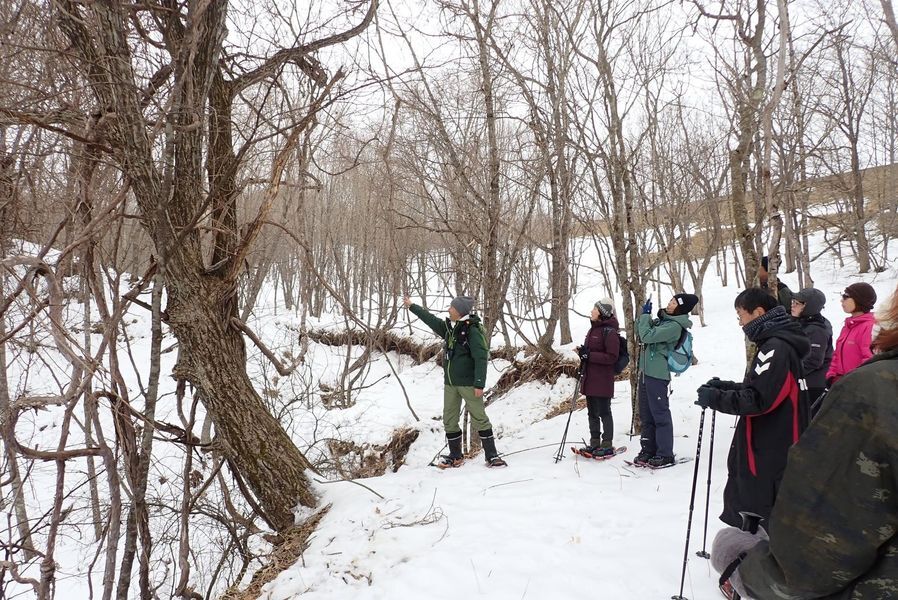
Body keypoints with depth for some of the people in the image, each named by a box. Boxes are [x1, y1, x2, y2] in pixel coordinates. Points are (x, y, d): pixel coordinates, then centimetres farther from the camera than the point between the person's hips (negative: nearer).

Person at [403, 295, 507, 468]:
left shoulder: (472, 330, -14)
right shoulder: (448, 327, 8)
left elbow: (481, 358, -18)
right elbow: (430, 319, 24)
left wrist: (479, 384, -23)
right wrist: (412, 306, 32)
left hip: (468, 383, -7)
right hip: (449, 383, 8)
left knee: (479, 418, -4)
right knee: (449, 420, 11)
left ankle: (491, 456, 4)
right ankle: (455, 457, 23)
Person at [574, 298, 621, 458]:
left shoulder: (609, 331, -15)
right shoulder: (593, 329, 13)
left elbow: (612, 357, -19)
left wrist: (589, 355, -22)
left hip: (603, 380, -9)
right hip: (590, 379, 9)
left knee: (604, 413, 1)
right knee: (592, 412, 15)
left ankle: (607, 445, 12)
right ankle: (594, 443, 25)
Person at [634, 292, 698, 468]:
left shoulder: (674, 326, -15)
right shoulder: (662, 320, 12)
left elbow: (647, 336, -22)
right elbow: (640, 334, 19)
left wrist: (645, 316, -8)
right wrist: (644, 315, 5)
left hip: (657, 374, -9)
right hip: (646, 371, 9)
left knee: (660, 413, -2)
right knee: (646, 413, 14)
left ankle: (665, 454, 7)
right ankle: (648, 449, 23)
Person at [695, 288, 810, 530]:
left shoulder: (776, 347, -19)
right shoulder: (772, 343, 13)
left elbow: (758, 399, -25)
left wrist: (716, 399, -16)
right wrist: (726, 387, 9)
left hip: (770, 453, -10)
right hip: (767, 447, 10)